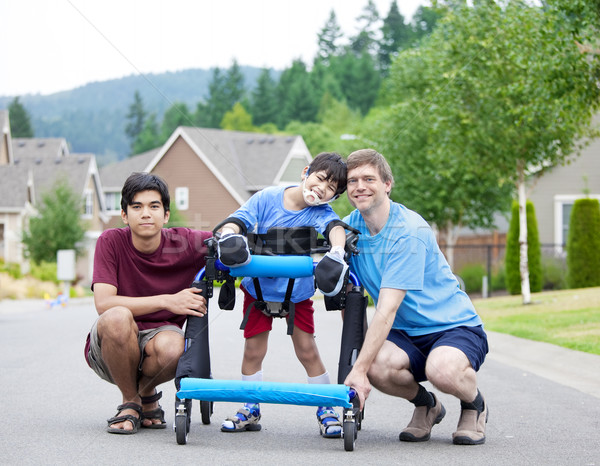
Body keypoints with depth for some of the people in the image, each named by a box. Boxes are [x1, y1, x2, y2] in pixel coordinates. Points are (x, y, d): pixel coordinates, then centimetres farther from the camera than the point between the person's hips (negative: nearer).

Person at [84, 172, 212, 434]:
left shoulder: (185, 243, -8)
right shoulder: (111, 242, -12)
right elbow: (103, 303, -21)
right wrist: (167, 301, -27)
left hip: (157, 336, 1)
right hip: (106, 351, -1)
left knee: (170, 346, -35)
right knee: (118, 317, -35)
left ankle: (147, 393, 3)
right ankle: (129, 402, -8)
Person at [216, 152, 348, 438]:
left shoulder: (321, 213, -16)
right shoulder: (268, 198, -15)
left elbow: (335, 228, -37)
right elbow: (237, 220, -23)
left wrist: (337, 252, -60)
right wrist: (229, 235, -47)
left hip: (297, 291, -1)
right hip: (259, 286, 1)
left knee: (307, 351, -3)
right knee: (253, 350, 3)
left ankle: (326, 409, 12)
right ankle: (250, 410, 18)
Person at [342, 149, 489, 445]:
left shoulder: (409, 231, -21)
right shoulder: (348, 228, 0)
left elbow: (387, 310, -28)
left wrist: (359, 369, -34)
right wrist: (358, 355, -4)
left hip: (455, 326, -5)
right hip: (406, 334, 5)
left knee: (441, 370, -39)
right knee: (377, 367, -31)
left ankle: (475, 405, -1)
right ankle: (426, 406, 4)